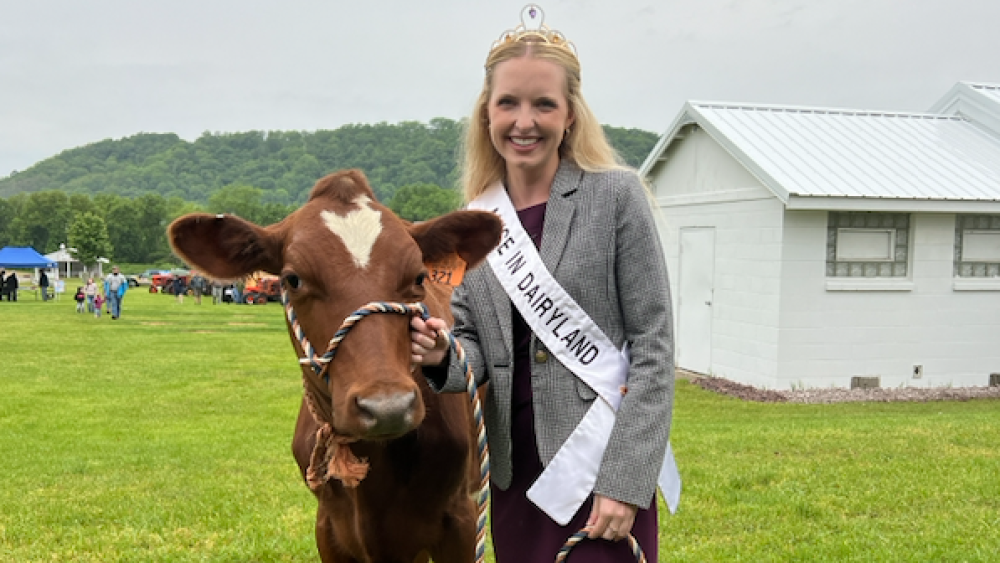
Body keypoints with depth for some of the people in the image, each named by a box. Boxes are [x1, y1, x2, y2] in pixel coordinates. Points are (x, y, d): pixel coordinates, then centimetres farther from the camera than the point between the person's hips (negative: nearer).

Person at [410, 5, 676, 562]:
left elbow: (654, 349, -9)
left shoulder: (617, 196, -8)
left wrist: (624, 482, -15)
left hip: (602, 462, -4)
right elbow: (475, 353, 7)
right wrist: (442, 358, -16)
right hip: (514, 470, 5)